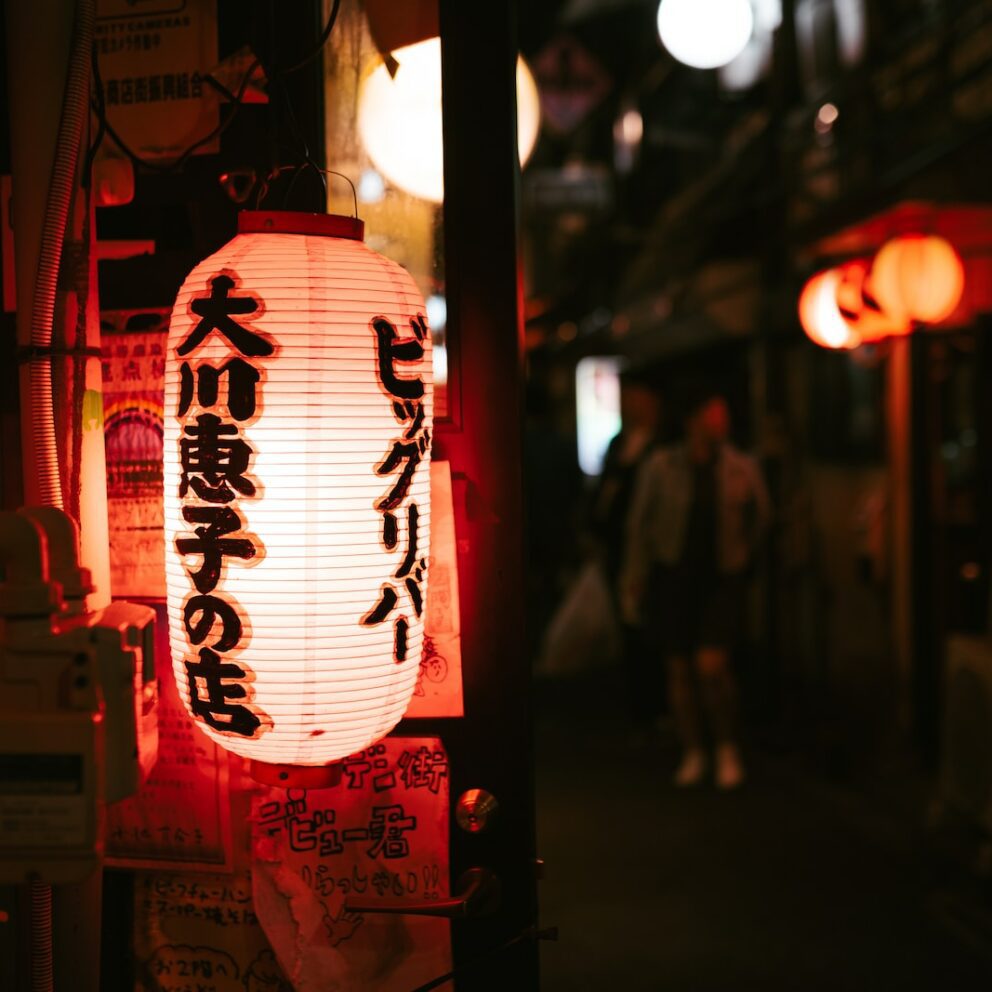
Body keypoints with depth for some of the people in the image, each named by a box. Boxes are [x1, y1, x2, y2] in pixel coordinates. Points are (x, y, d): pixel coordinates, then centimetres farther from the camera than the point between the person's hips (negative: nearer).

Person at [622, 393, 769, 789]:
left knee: (712, 664, -14)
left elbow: (759, 517, 16)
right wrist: (634, 582, 2)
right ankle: (692, 753, 21)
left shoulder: (742, 468, -2)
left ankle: (727, 748, 7)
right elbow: (640, 524, 2)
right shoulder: (661, 467, -4)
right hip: (673, 574, 1)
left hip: (722, 578, -1)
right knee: (679, 667, 5)